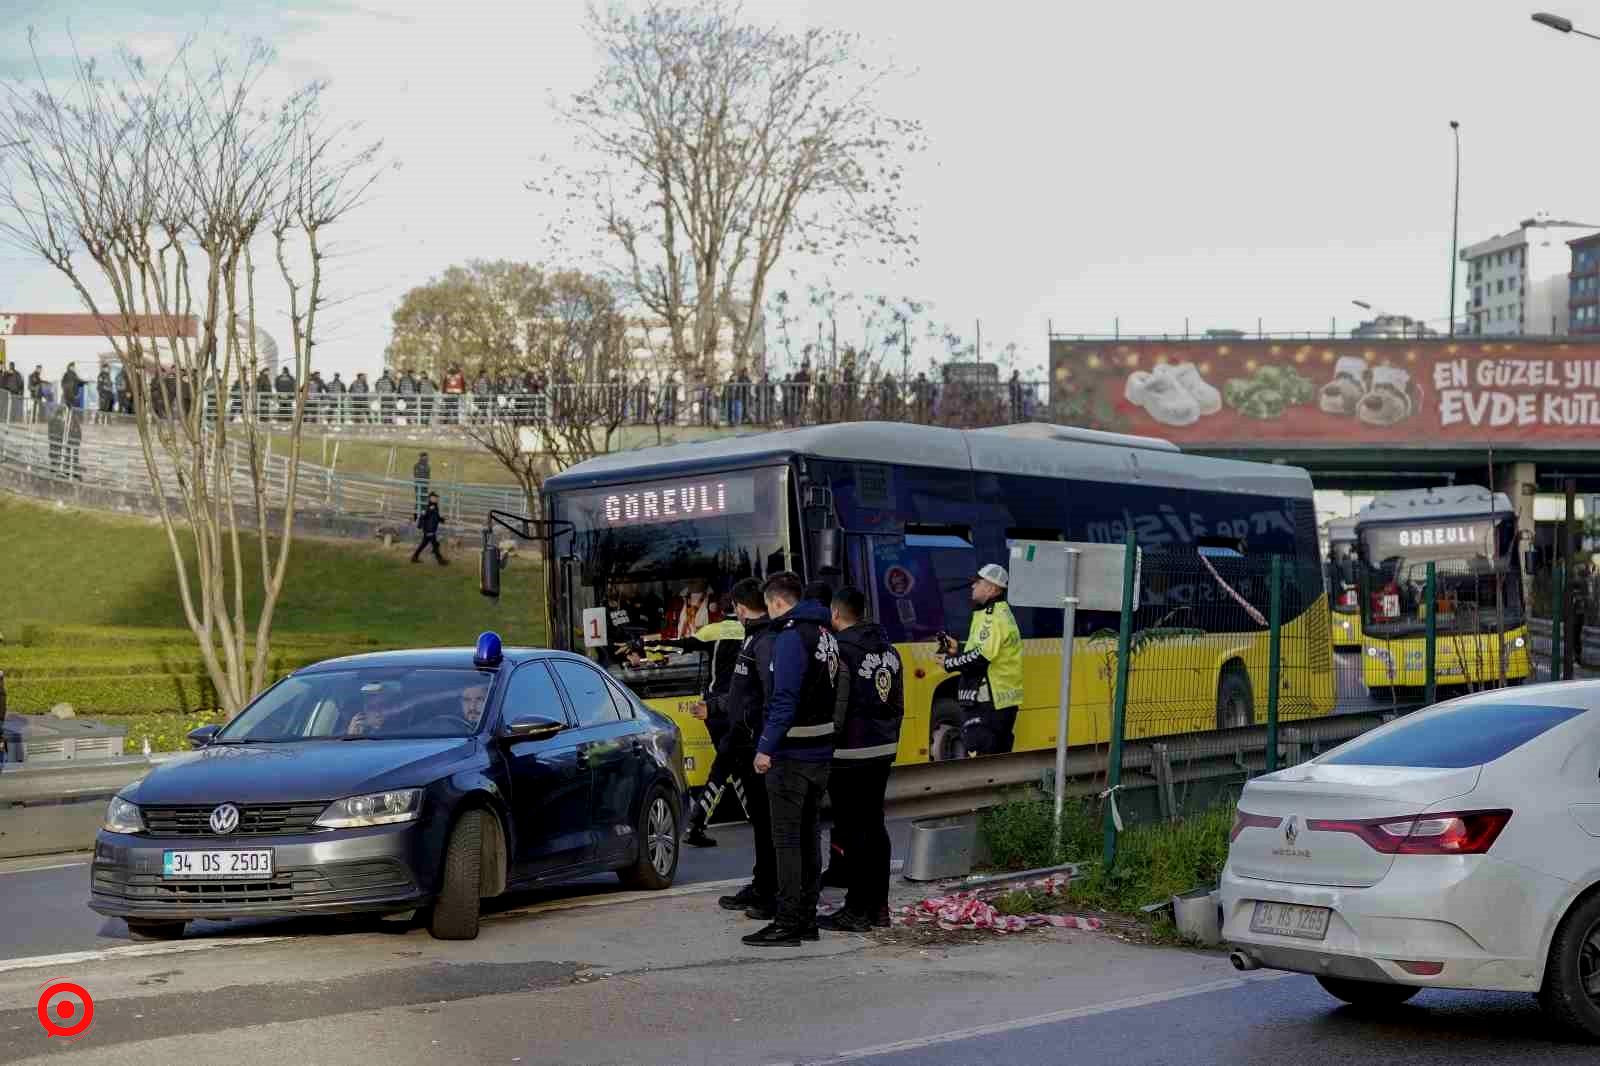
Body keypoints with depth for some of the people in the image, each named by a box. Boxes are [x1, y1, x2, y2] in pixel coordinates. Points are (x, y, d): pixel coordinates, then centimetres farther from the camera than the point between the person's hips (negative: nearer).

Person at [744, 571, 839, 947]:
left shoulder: (791, 637, -15)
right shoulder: (825, 633, 13)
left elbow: (784, 699, -23)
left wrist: (766, 748, -23)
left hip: (792, 754, -9)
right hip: (821, 751, 9)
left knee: (786, 838, -5)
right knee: (809, 834, 14)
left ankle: (787, 924, -4)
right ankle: (807, 918, 19)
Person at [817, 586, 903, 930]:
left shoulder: (840, 652, -15)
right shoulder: (888, 649, 11)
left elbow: (835, 713, -17)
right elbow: (898, 706, 17)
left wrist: (825, 747, -8)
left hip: (851, 756, -8)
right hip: (884, 751, 8)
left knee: (851, 830, -4)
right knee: (874, 825, 14)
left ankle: (857, 910, -2)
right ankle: (878, 905, 19)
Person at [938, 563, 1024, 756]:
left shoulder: (991, 617, -15)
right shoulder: (1002, 613, 19)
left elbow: (980, 658, -25)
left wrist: (950, 662, -12)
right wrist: (958, 651, 12)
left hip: (987, 705, -11)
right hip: (1005, 702, 11)